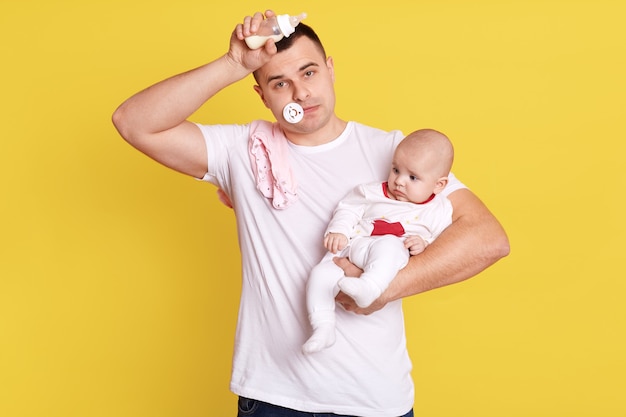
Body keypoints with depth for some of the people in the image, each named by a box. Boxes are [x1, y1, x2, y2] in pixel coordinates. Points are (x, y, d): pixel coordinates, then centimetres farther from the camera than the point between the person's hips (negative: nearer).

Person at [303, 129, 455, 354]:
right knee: (320, 274, -20)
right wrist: (338, 231, -7)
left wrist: (424, 244, -13)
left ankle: (368, 289, -58)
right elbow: (348, 210, 12)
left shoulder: (439, 210, 11)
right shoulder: (372, 193, 15)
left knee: (388, 245, -38)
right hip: (350, 249, 3)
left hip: (393, 255, -3)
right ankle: (323, 328, -15)